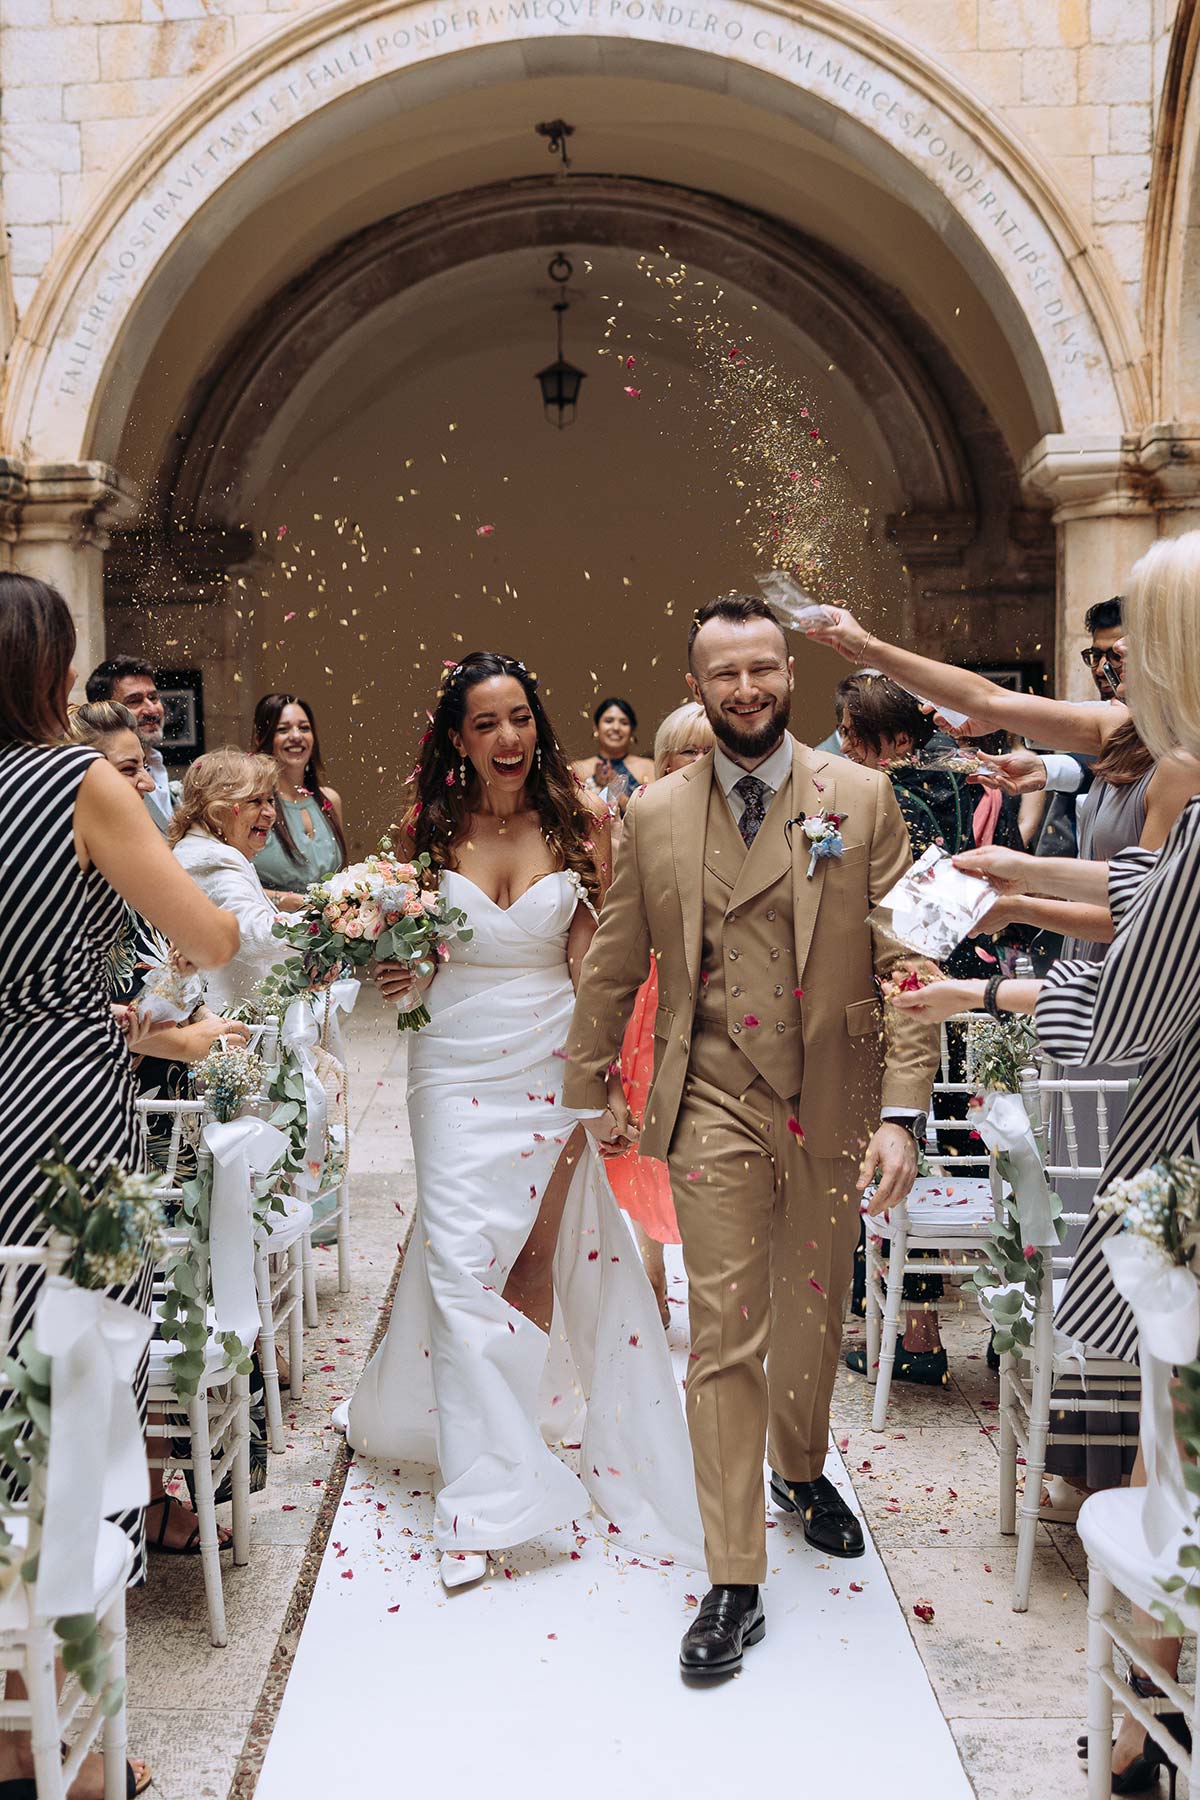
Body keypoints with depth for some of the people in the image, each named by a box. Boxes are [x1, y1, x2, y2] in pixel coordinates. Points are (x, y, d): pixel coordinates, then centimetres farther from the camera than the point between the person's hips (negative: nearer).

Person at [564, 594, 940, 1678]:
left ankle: (801, 1471, 49)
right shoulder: (657, 814, 1)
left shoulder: (861, 799, -3)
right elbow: (614, 968, 10)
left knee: (814, 1323, 19)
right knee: (726, 1337, 1)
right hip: (715, 1110, 0)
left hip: (833, 1109, 1)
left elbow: (905, 963, -6)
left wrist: (902, 1111, -13)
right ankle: (735, 1586, 14)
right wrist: (590, 1089, 13)